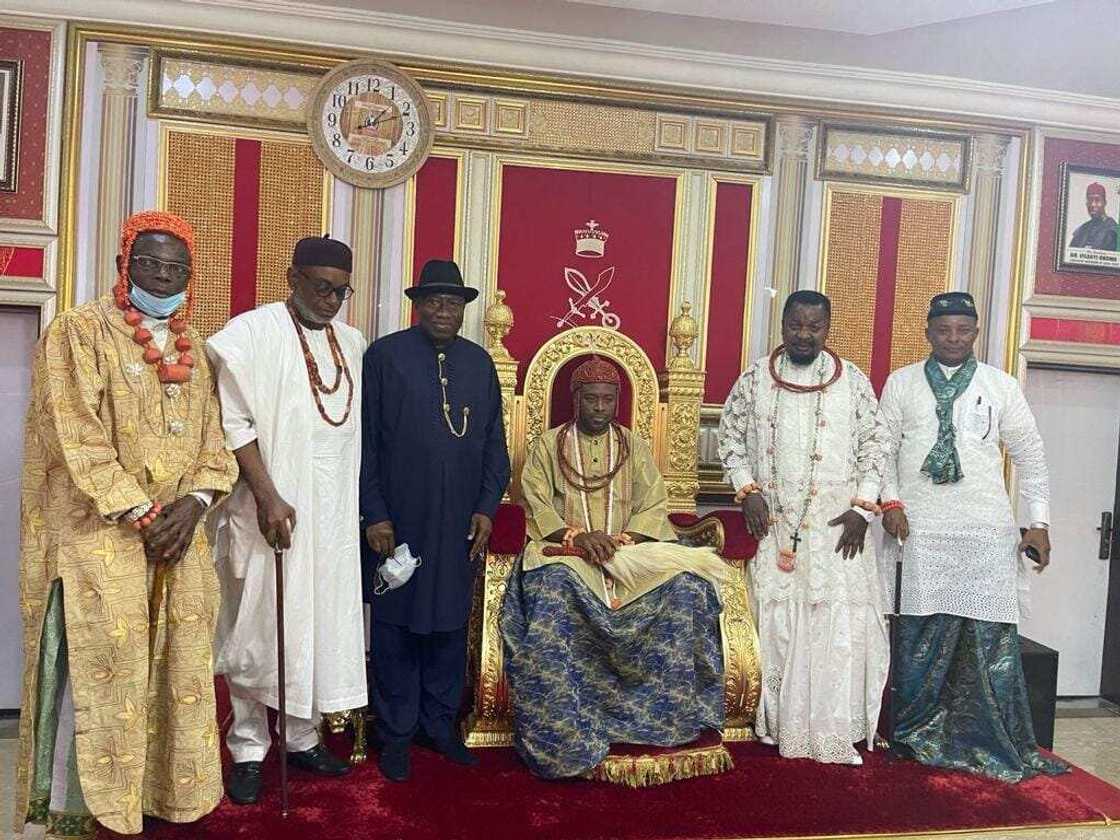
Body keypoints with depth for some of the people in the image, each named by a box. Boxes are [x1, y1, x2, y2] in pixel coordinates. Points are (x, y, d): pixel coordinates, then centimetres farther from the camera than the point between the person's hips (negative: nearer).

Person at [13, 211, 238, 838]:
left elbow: (213, 441, 12)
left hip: (177, 538, 6)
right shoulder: (80, 332, -5)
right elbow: (79, 440, -12)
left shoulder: (192, 348, 13)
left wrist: (194, 502, -6)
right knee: (100, 671, -3)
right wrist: (140, 516, -15)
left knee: (174, 668, 8)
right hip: (101, 536, -5)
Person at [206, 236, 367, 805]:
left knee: (322, 625, 11)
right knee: (259, 629, 3)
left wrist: (366, 510, 10)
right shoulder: (250, 333, -7)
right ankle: (247, 751, 17)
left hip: (333, 514, 6)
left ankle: (302, 738, 26)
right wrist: (267, 496, -17)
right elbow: (234, 421, -11)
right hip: (271, 509, -5)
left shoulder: (353, 343, 10)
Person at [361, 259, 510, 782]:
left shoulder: (480, 362, 9)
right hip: (397, 523, -3)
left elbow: (494, 444, 11)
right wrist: (374, 514, -9)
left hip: (461, 525, 4)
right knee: (396, 628, 6)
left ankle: (441, 724, 28)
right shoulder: (384, 355, -2)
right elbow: (364, 441, -4)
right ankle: (395, 734, 21)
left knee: (450, 626, 12)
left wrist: (487, 508, 2)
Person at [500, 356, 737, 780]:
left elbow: (654, 507, 6)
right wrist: (578, 536, -17)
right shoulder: (549, 444, 10)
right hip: (564, 550, -2)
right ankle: (561, 732, -28)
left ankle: (672, 711, -13)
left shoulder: (635, 447, 16)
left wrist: (622, 540, -14)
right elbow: (536, 506, 0)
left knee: (685, 585, -26)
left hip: (629, 550, 2)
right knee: (550, 588, -37)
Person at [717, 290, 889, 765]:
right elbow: (730, 435, 9)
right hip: (773, 522, 1)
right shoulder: (756, 378, 5)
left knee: (839, 619, -6)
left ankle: (836, 731, 3)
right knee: (776, 619, 3)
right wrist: (748, 490, -3)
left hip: (837, 524, -1)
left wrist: (862, 507, -5)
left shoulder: (853, 382, 4)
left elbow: (872, 446, 5)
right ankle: (783, 726, 15)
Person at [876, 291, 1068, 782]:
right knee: (923, 635, 0)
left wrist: (1039, 522, 7)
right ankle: (918, 734, 15)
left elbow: (1030, 455, 12)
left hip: (988, 530, 1)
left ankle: (999, 744, 13)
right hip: (922, 529, 0)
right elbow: (883, 445, 9)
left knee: (992, 633, -1)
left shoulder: (1001, 386, 10)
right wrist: (890, 502, -4)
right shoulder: (901, 384, 10)